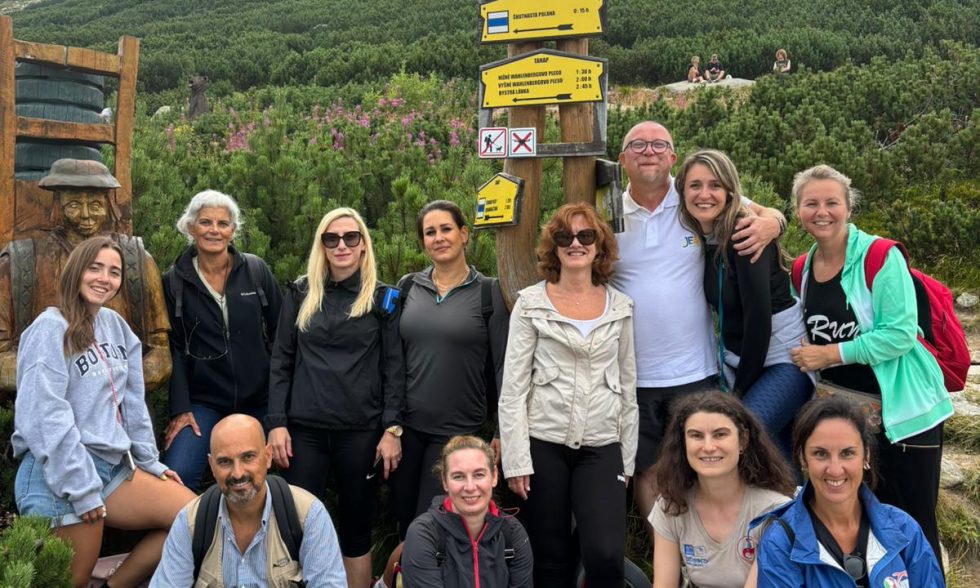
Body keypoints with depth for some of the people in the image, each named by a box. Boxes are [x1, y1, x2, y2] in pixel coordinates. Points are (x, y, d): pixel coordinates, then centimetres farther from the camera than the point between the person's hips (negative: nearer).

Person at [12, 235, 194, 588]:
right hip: (61, 476, -8)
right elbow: (45, 419, -18)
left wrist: (150, 463, 15)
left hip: (114, 466, 8)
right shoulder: (50, 329, -11)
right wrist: (82, 490, -19)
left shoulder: (115, 325, 11)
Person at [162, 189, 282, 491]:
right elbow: (174, 348, 0)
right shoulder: (174, 280, -1)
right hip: (203, 401, -1)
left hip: (258, 400, 1)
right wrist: (180, 409, -5)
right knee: (176, 477, -18)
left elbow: (280, 333, 4)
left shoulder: (256, 270, 0)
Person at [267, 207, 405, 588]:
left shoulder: (382, 298, 4)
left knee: (356, 526, 8)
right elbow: (281, 362, 6)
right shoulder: (300, 294, 7)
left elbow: (393, 368, 1)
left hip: (361, 431, -1)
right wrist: (276, 423, -2)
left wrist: (392, 428, -6)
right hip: (305, 428, 1)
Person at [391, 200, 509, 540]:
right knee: (404, 522, 13)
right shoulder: (408, 287, 5)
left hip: (458, 429, -3)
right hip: (406, 425, 3)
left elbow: (502, 366, -4)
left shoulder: (488, 292, -4)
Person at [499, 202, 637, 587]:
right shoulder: (531, 303, -1)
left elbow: (628, 386, 11)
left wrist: (627, 458, 9)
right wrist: (516, 460, -8)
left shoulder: (620, 306, 6)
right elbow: (513, 387, -3)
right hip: (543, 444, -1)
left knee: (606, 554, -14)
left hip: (602, 448, 1)